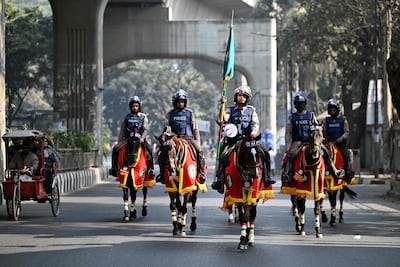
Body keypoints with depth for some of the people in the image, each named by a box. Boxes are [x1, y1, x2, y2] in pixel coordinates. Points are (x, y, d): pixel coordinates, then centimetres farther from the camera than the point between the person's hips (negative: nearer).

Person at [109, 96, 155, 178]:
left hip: (140, 138, -2)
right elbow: (122, 129, 14)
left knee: (149, 150, -29)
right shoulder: (127, 117, 14)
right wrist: (120, 140, 4)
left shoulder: (143, 116, 8)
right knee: (116, 148, -21)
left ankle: (151, 168, -19)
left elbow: (146, 129, -3)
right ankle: (114, 168, -11)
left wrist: (142, 138, -22)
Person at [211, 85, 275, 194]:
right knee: (223, 156, -23)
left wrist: (254, 132, -18)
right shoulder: (231, 110, 9)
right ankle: (219, 180, -19)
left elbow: (255, 123, 2)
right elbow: (223, 119, -9)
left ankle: (266, 177, -6)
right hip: (233, 139, -1)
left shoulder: (251, 110, 13)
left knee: (264, 152, -14)